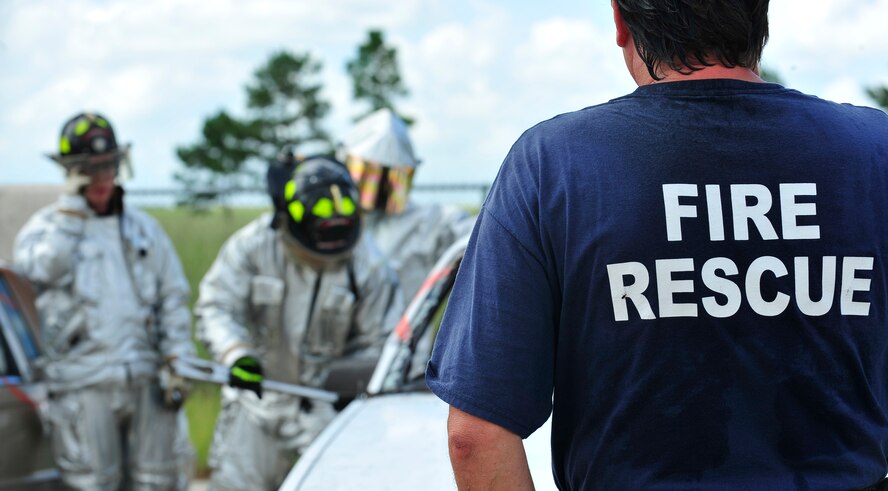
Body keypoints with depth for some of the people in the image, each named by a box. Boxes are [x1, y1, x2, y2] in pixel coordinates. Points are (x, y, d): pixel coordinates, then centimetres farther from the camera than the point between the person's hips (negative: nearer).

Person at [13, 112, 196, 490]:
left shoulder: (144, 228, 14)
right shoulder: (45, 227, 5)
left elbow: (174, 298, 13)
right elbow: (43, 267, -18)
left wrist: (177, 362, 3)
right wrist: (71, 208, -12)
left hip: (146, 378, 3)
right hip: (83, 384, -3)